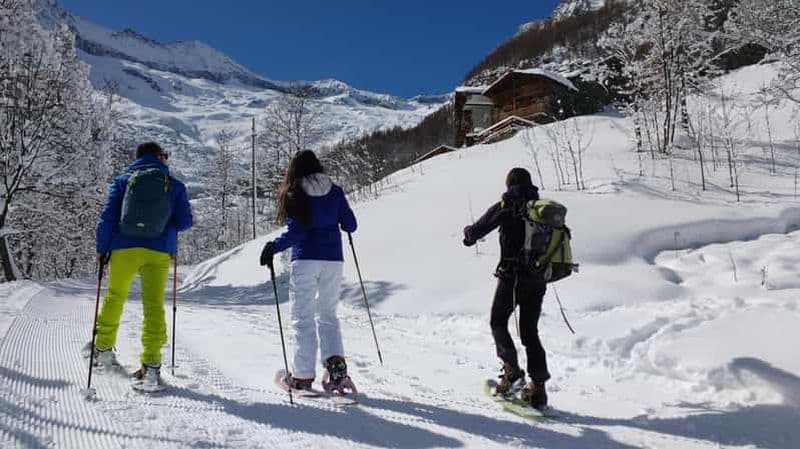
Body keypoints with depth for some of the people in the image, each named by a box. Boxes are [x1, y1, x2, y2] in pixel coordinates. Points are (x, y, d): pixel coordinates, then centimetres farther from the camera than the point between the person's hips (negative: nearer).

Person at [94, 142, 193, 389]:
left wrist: (102, 248, 9)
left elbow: (107, 217, 2)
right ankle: (151, 364, -6)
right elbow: (185, 222, 3)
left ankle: (103, 348, 30)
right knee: (154, 305, 0)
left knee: (115, 296, 20)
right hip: (159, 252, -1)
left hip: (124, 248, 1)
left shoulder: (123, 180, 8)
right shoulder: (175, 185, 7)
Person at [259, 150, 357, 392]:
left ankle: (303, 375, 8)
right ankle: (335, 360, -4)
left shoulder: (293, 195, -4)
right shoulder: (335, 191, 5)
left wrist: (273, 247, -8)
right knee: (328, 314, 15)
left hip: (305, 259, -3)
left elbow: (296, 232, -14)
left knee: (303, 317, 5)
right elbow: (351, 226, 6)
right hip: (333, 259, 3)